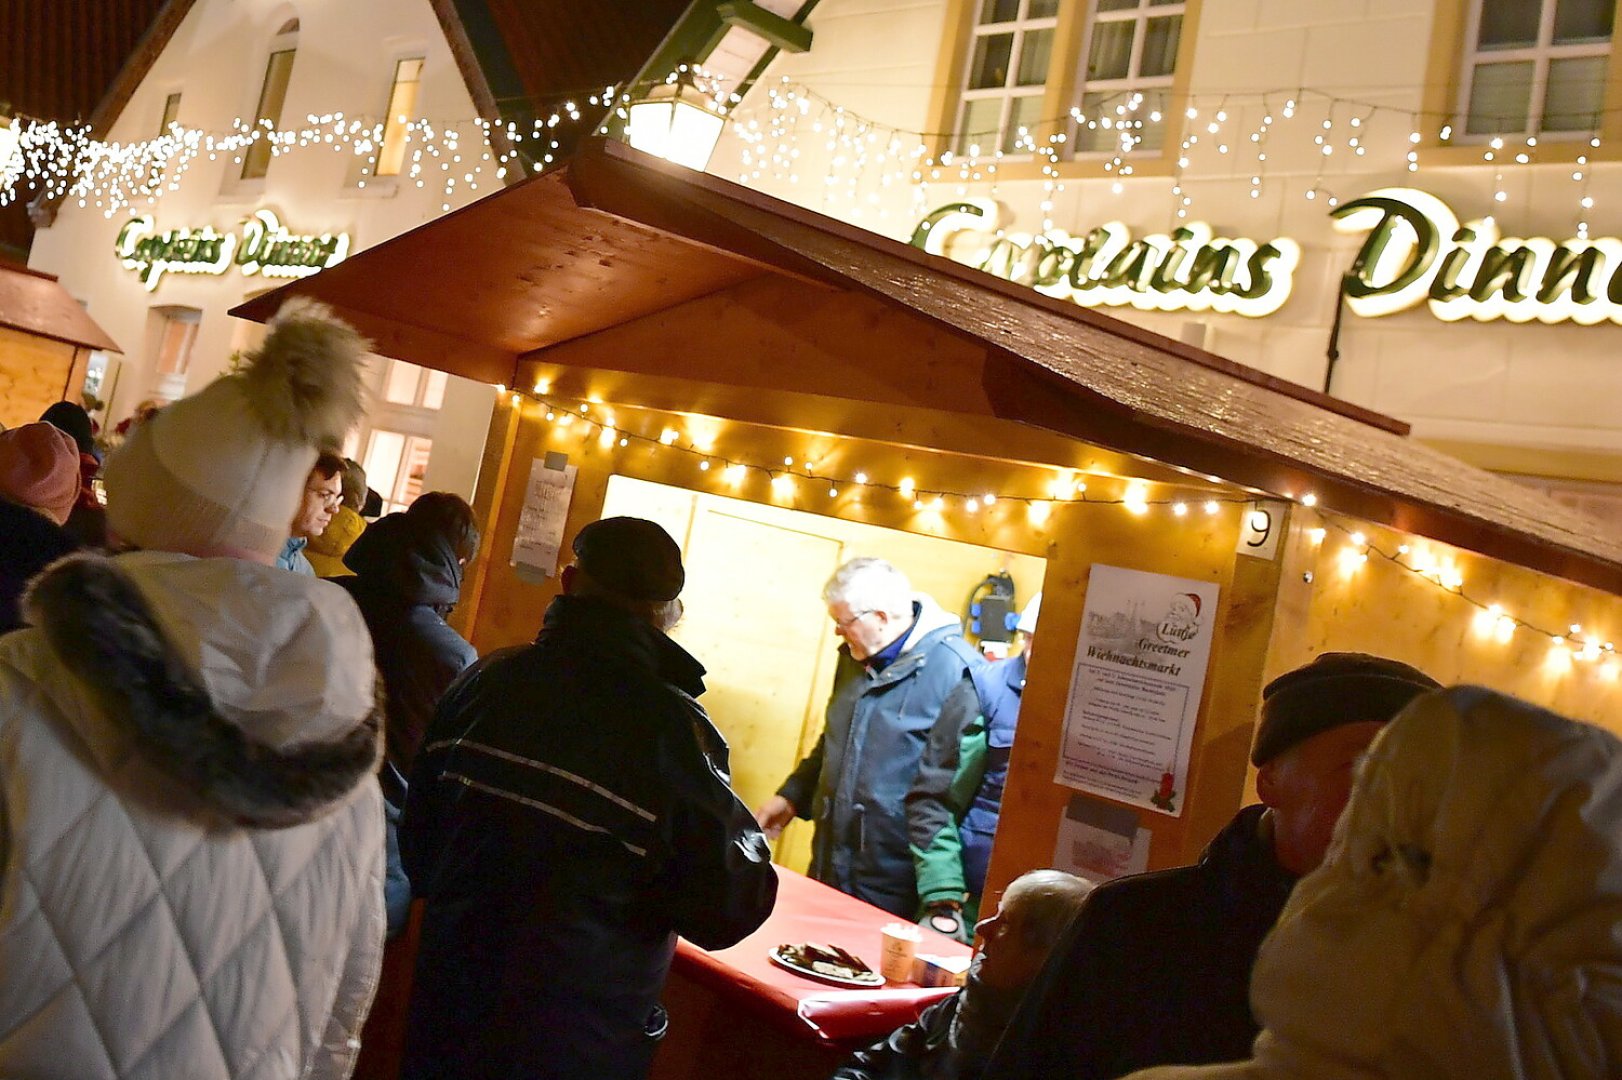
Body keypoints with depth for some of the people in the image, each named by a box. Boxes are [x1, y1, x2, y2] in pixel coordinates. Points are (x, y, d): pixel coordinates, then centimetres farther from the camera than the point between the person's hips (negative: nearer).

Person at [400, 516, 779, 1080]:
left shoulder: (487, 679, -8)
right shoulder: (673, 728, -23)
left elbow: (419, 835, 4)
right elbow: (726, 914, -19)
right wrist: (750, 847, 1)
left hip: (449, 1005, 4)